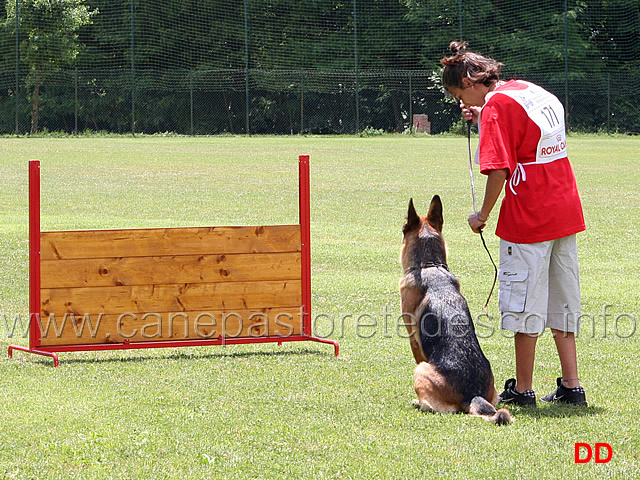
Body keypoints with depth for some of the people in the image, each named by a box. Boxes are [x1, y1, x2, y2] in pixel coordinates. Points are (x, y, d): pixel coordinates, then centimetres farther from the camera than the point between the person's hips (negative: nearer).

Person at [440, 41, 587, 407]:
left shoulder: (497, 105, -13)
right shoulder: (536, 92, 13)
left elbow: (499, 170, -19)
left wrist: (483, 216, -8)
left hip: (528, 219, -8)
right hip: (565, 211, 8)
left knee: (526, 307, 1)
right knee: (562, 304, 12)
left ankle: (523, 390, 7)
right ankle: (571, 387, 13)